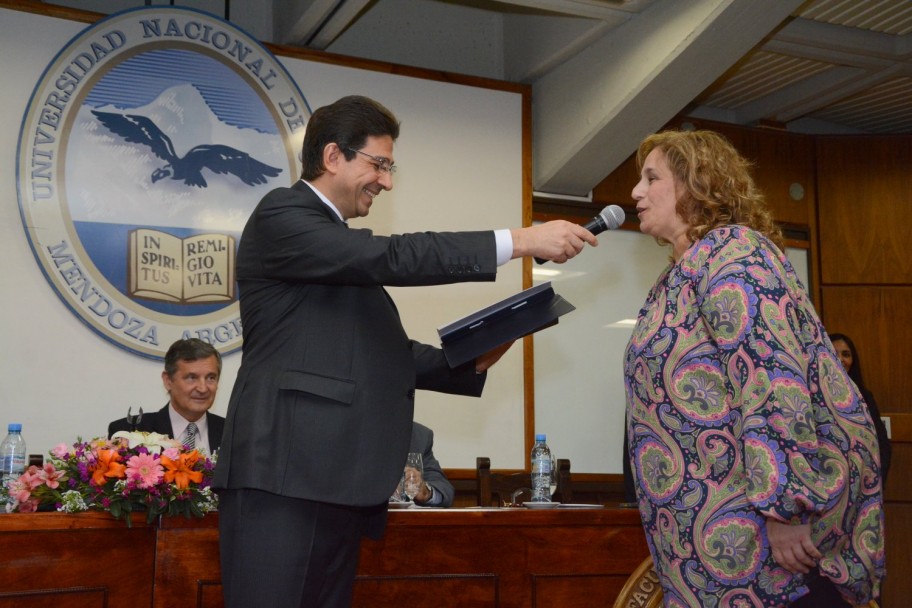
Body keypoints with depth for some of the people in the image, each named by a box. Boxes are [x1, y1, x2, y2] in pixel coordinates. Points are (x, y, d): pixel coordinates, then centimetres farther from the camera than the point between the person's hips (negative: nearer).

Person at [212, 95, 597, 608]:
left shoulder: (346, 251, 24)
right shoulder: (280, 216, -4)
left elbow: (387, 351, 22)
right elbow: (392, 257, -16)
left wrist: (472, 362, 6)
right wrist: (520, 241, -17)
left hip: (337, 484, 9)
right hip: (284, 476, -9)